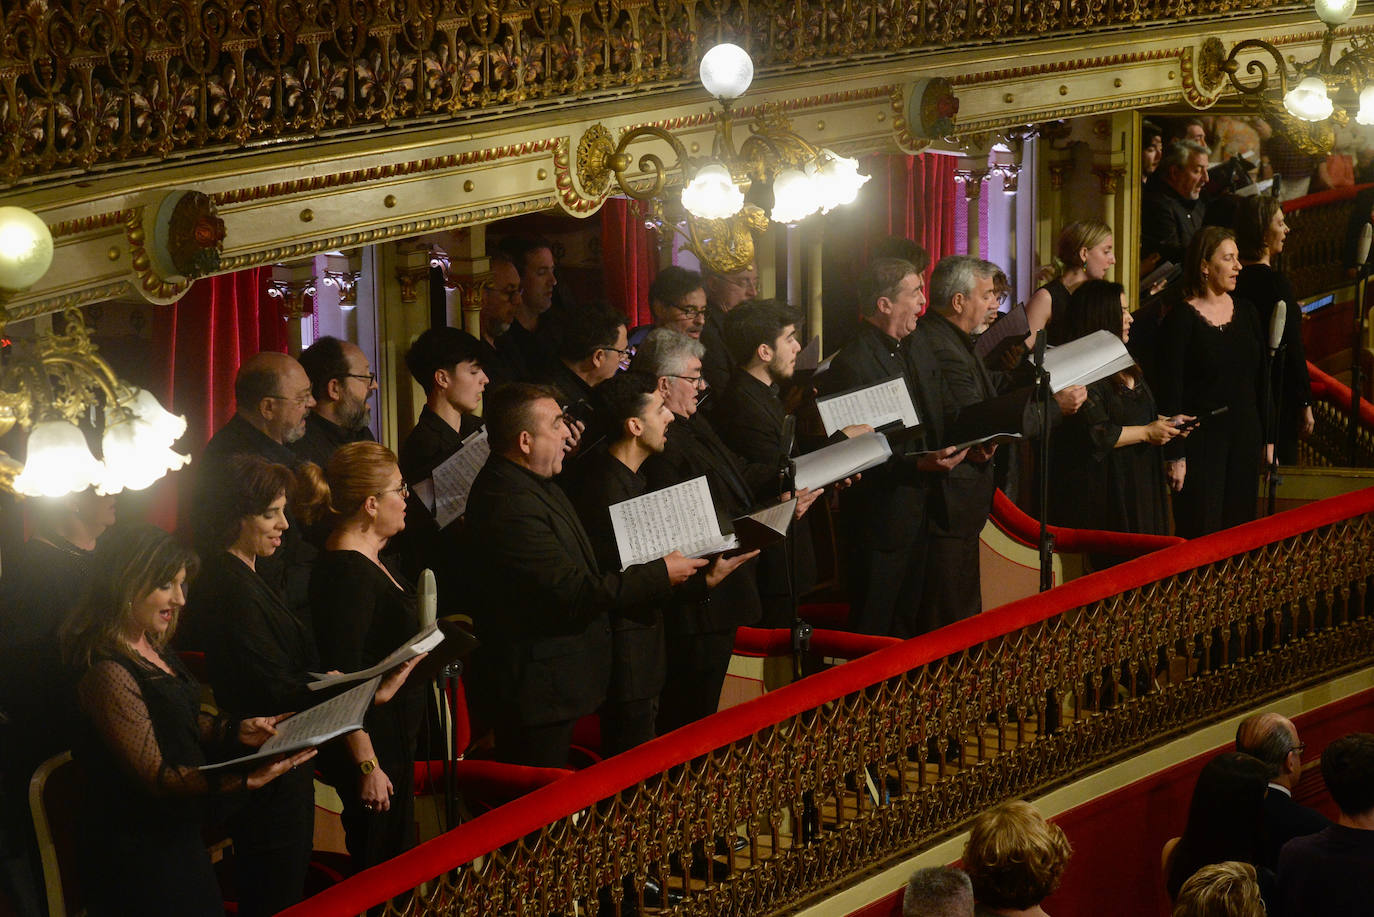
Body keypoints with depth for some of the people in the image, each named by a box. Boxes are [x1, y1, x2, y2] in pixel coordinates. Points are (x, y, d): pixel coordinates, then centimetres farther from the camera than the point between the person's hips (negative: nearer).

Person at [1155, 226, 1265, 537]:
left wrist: (1268, 439, 11)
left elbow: (1259, 379, 14)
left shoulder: (1245, 311, 9)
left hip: (1244, 439, 6)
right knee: (1200, 533, -4)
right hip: (1200, 438, -6)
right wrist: (1175, 455, -14)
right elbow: (1169, 391, -11)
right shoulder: (1181, 319, -9)